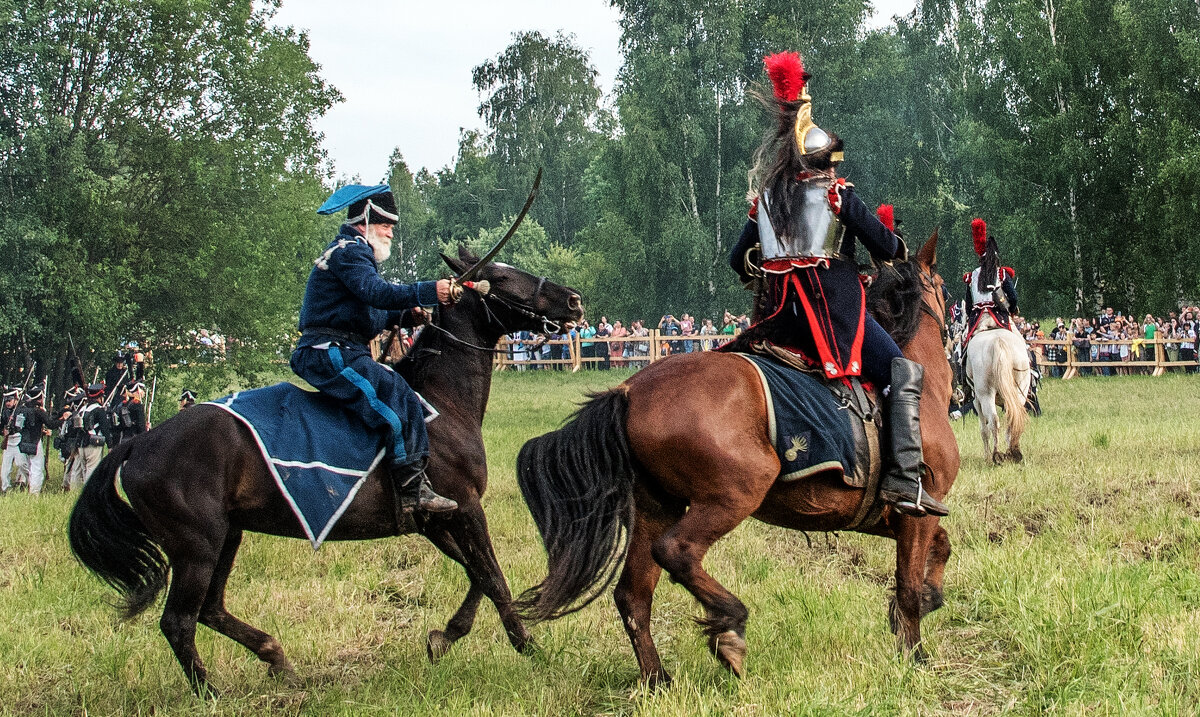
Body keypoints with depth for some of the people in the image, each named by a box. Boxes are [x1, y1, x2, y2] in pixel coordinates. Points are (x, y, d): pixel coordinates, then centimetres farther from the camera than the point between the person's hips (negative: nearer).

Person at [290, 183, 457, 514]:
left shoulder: (353, 252, 26)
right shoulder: (349, 251, -9)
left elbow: (373, 312, 26)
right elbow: (376, 292, -28)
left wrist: (405, 315, 7)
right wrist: (428, 292, -36)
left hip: (338, 354, 11)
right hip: (329, 353, -11)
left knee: (407, 399, 11)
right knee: (400, 398, -25)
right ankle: (413, 491, -28)